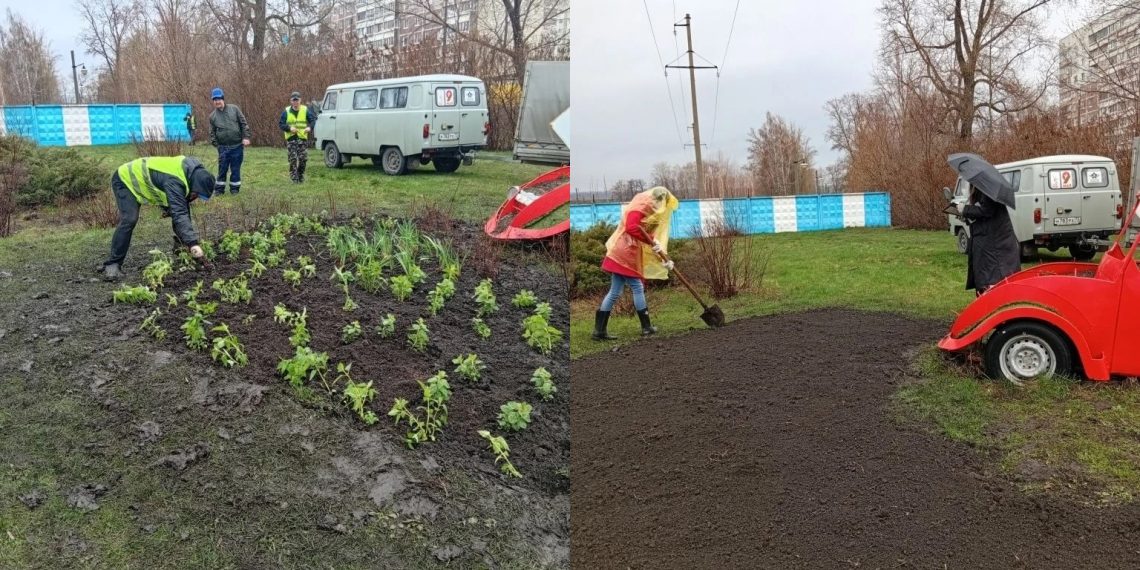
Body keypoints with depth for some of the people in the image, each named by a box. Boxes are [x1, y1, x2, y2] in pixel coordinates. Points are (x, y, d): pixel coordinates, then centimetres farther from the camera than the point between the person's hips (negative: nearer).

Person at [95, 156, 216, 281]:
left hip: (141, 181, 9)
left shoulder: (192, 172, -14)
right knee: (129, 220, -27)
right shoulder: (174, 181, -40)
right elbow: (180, 214, -48)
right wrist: (193, 244, -54)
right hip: (126, 179, -9)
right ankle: (113, 264, -21)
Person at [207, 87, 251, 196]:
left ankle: (235, 189, 16)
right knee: (222, 169, 2)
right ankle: (219, 189, 11)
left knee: (235, 169, 5)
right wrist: (215, 144, -2)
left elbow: (244, 124, 2)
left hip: (237, 146, -1)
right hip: (223, 147, 1)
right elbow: (212, 132, 10)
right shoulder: (212, 116, 6)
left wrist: (246, 137, -7)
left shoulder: (234, 109, 3)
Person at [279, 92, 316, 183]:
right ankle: (294, 178, 1)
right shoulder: (286, 111, 4)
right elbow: (280, 124, 2)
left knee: (303, 158, -4)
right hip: (291, 139, 0)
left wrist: (309, 127, -19)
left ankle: (301, 176, 16)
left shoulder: (305, 110, 5)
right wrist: (289, 128, -16)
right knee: (293, 159, -5)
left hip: (303, 138, 1)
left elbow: (313, 120, 2)